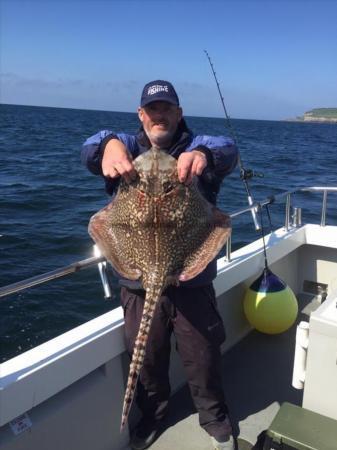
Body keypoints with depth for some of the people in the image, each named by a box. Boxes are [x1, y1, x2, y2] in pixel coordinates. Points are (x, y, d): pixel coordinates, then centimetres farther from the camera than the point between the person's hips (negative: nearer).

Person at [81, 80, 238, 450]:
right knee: (146, 358, 18)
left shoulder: (196, 146, 0)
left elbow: (227, 149, -22)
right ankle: (152, 416, 47)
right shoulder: (129, 147, 4)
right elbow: (90, 148, -16)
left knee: (203, 355, 14)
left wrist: (202, 153, -47)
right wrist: (110, 144, -42)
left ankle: (215, 418, 42)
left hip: (192, 278, -1)